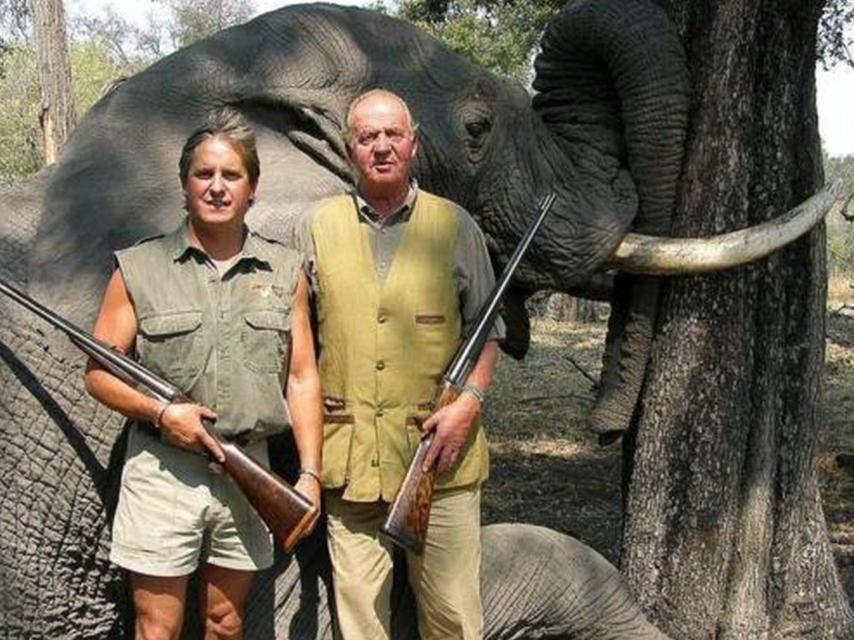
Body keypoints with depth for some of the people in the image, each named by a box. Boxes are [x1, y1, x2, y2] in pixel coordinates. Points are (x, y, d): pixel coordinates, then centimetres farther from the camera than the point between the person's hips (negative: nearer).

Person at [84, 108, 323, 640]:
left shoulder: (285, 272, 7)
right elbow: (98, 372, 2)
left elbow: (302, 379, 7)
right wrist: (160, 413, -14)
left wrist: (311, 474, 1)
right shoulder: (139, 269, 0)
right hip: (163, 472, -2)